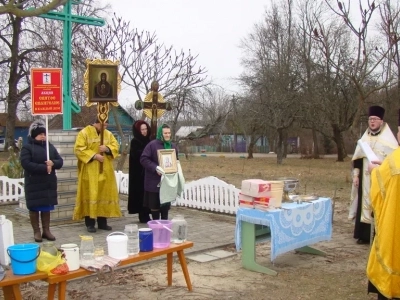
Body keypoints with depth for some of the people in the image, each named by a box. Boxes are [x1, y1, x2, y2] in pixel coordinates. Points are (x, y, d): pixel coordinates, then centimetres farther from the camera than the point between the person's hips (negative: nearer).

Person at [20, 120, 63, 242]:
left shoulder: (50, 146, 11)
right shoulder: (27, 147, -5)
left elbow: (60, 161, 8)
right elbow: (26, 164, -18)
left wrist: (53, 163, -16)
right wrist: (44, 168, -20)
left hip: (49, 183, 5)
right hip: (34, 183, -4)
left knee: (47, 207, 9)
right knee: (34, 207, 2)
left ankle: (46, 230, 18)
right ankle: (36, 232, 12)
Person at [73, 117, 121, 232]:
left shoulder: (108, 134, 11)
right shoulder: (84, 133, -5)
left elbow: (116, 147, 7)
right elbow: (78, 149, -12)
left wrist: (107, 149, -14)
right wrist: (94, 155, -19)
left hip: (105, 171, 5)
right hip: (89, 171, -5)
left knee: (105, 194, 6)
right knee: (90, 195, -4)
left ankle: (102, 222, 15)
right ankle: (90, 223, 4)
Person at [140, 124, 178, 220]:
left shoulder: (173, 147, 10)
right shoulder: (152, 145, -9)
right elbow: (144, 159, -14)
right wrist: (155, 168, -23)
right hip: (154, 180, -5)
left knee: (166, 203, 11)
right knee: (155, 202, 1)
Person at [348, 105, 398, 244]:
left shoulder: (388, 139, -3)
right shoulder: (365, 138, 12)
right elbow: (357, 159, 12)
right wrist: (356, 175, 6)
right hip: (366, 178, 5)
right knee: (365, 204, 6)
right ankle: (364, 234, 13)